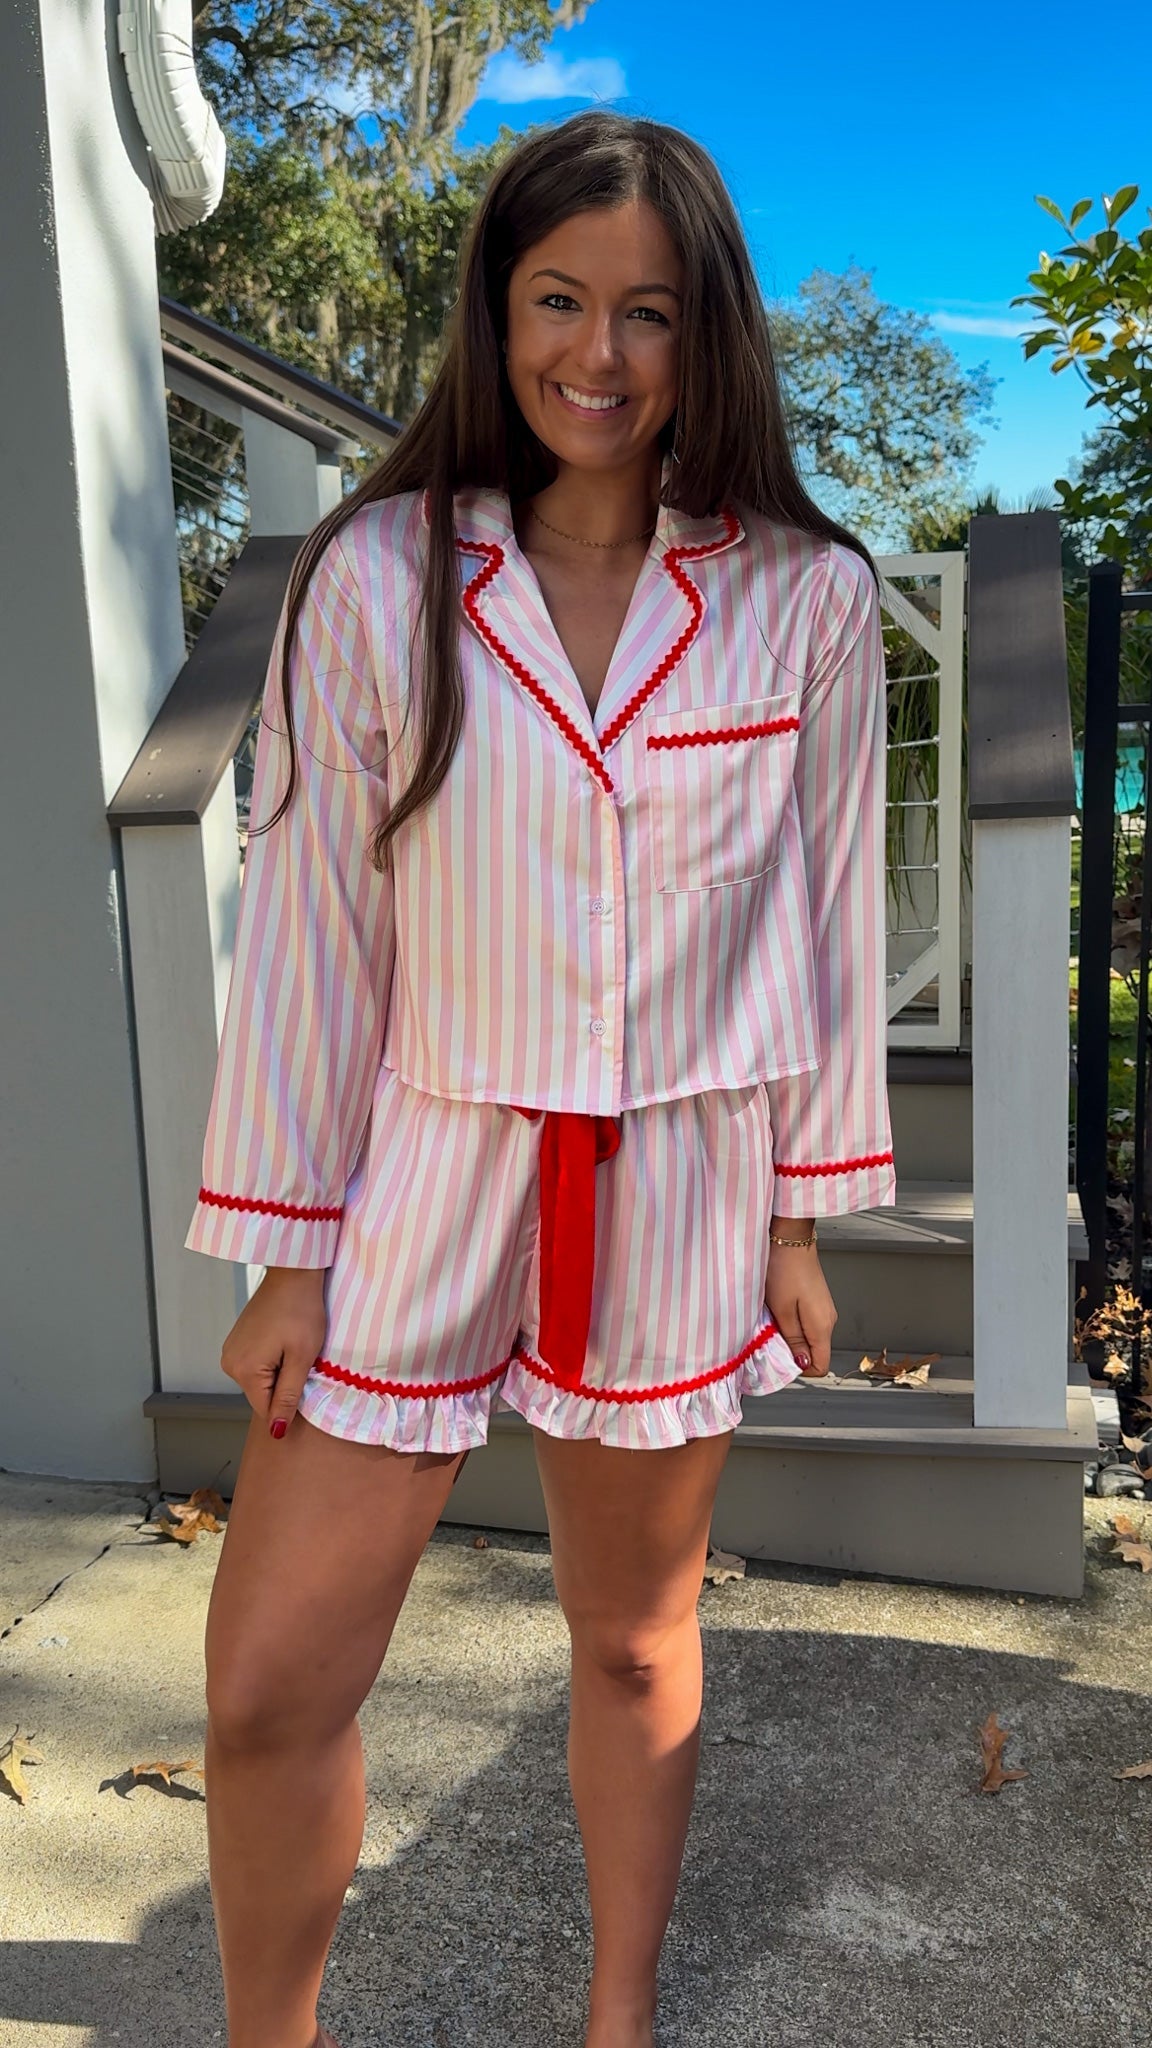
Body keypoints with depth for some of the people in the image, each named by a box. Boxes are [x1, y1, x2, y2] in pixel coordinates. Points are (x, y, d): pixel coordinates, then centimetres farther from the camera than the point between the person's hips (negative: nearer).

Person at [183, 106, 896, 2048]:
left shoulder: (805, 601, -3)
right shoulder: (378, 576, -6)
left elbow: (828, 918, 4)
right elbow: (309, 920, -4)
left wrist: (803, 1218, 6)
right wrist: (287, 1252, -2)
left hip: (676, 1198, 1)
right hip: (420, 1182, 0)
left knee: (635, 1642, 19)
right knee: (267, 1690, 3)